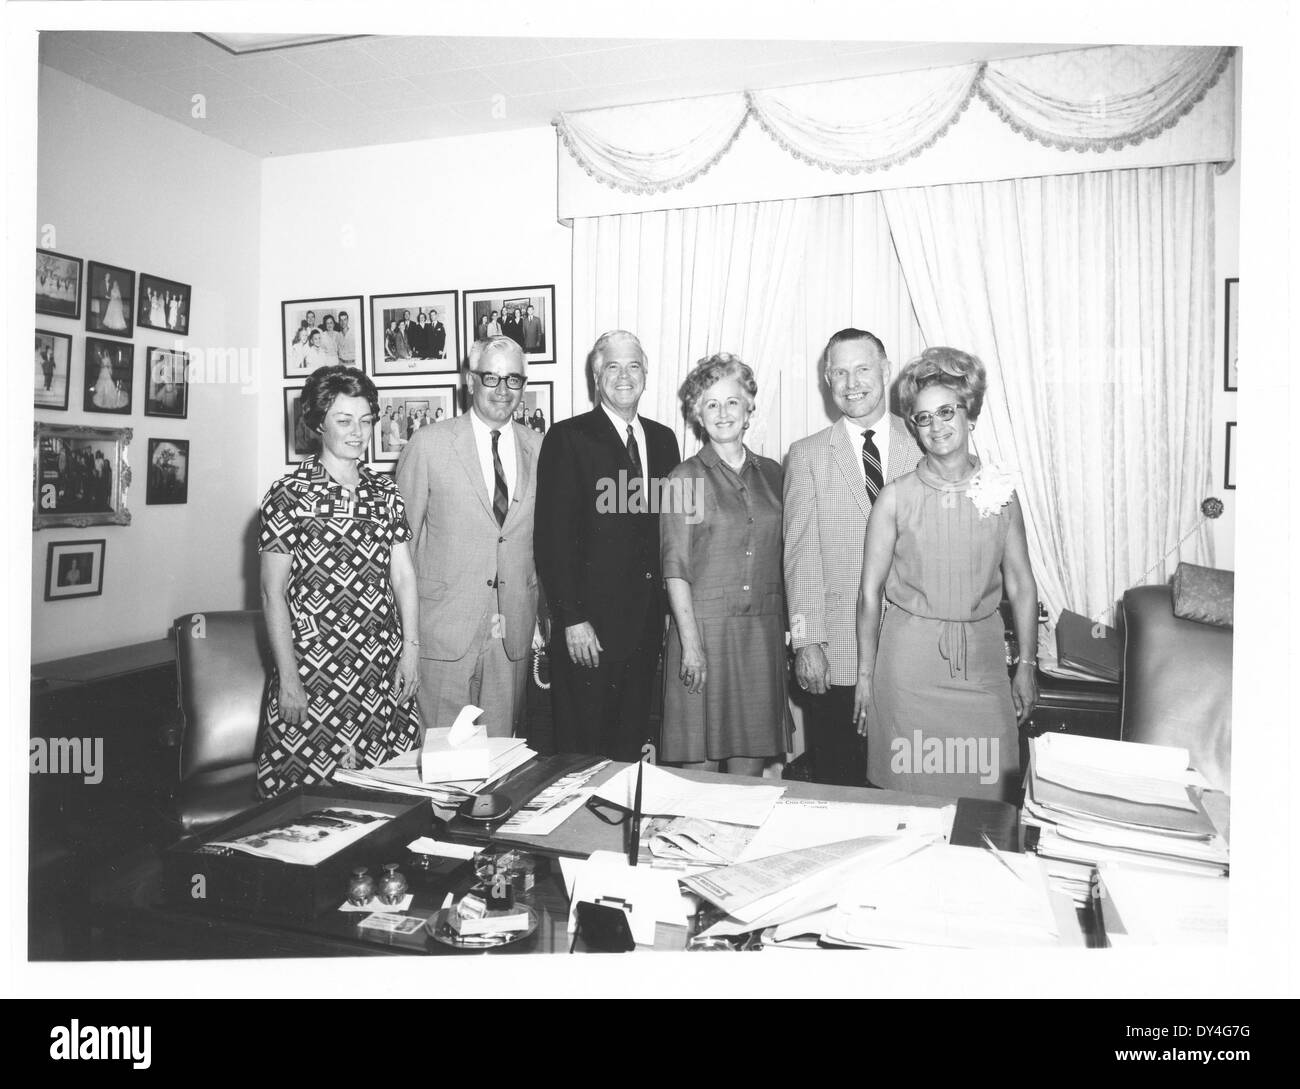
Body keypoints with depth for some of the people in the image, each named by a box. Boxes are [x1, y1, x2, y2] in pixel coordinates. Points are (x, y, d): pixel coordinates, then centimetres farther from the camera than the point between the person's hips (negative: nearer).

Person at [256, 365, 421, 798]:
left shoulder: (384, 491, 10)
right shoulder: (289, 494, -3)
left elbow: (403, 575, 10)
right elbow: (272, 593, -4)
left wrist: (410, 648, 0)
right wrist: (288, 680, -9)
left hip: (384, 673, 4)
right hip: (312, 673, -3)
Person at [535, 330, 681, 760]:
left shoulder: (663, 439, 13)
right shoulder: (567, 437, -4)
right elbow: (552, 535, -9)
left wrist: (671, 609, 9)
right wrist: (571, 619, -13)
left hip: (647, 623, 5)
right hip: (589, 625, -5)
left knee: (631, 745, 12)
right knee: (582, 751, 4)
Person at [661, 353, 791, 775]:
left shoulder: (771, 474, 10)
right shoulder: (685, 478, -2)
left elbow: (779, 557, 13)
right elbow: (675, 567, -6)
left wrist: (789, 629, 7)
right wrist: (691, 642, -12)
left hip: (762, 631, 4)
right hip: (704, 625, -3)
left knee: (751, 760, 9)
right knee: (698, 763, 2)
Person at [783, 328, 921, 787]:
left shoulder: (922, 445, 7)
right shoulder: (808, 455, 5)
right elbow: (801, 553, 0)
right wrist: (806, 642, -7)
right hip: (834, 656, -1)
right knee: (834, 784, 6)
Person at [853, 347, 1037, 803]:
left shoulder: (1002, 493, 3)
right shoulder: (895, 498, -3)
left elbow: (1021, 584, 9)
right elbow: (870, 591, 0)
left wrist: (1027, 665, 7)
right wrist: (865, 674, 0)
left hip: (982, 660, 2)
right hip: (909, 658, -1)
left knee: (988, 792, 3)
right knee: (910, 791, 3)